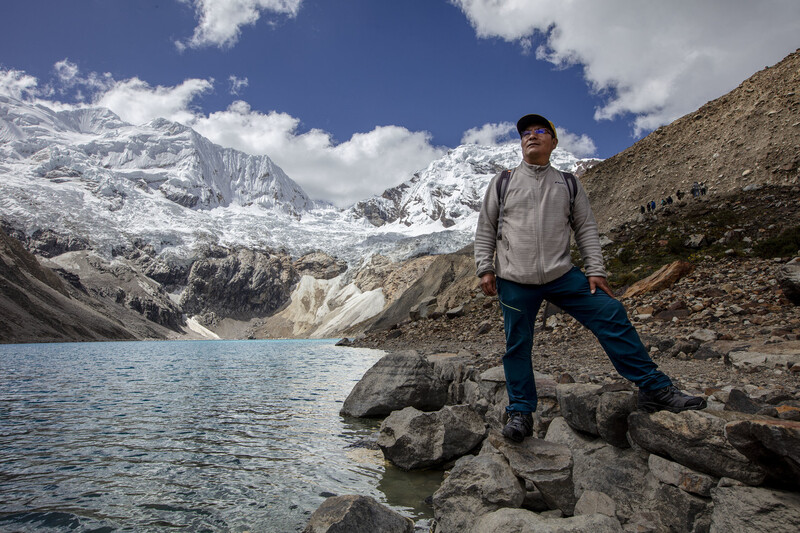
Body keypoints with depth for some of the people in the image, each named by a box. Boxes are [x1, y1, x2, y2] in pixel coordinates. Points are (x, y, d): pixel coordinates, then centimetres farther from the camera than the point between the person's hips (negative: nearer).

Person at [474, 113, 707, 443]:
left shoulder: (568, 184, 13)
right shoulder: (503, 183, 9)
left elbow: (586, 229, 13)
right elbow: (485, 229, 9)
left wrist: (595, 270, 3)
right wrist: (485, 269, 0)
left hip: (562, 276, 1)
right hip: (514, 281, -1)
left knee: (612, 316, -7)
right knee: (517, 345, 1)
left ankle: (655, 390, 5)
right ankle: (520, 412, 15)